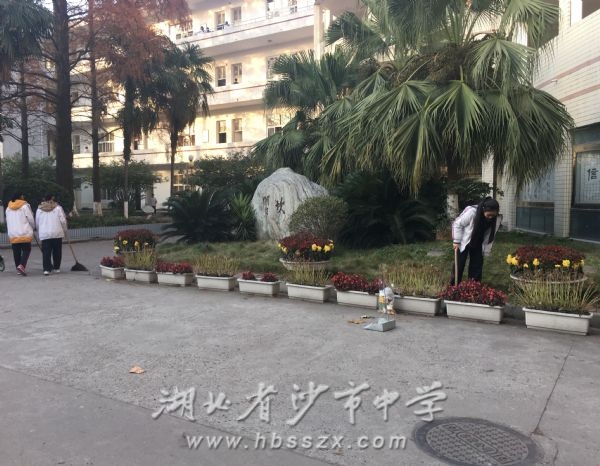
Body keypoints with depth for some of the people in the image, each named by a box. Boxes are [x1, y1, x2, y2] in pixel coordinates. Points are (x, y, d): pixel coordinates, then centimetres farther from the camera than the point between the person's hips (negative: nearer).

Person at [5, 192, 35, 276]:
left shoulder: (8, 208, 12)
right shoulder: (25, 206, -7)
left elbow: (7, 222, 16)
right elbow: (31, 219, -6)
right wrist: (33, 227, 12)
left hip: (13, 235, 5)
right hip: (24, 233, -5)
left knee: (16, 252, 10)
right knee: (26, 250, 0)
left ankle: (18, 269, 14)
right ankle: (21, 265, -19)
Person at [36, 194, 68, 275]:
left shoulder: (39, 209, 9)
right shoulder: (58, 208, 0)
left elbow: (37, 223, 13)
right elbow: (63, 220, -4)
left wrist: (39, 233, 25)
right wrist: (64, 230, 10)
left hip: (44, 234, 1)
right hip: (57, 233, -1)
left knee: (46, 252, 1)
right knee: (57, 251, 9)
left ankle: (46, 269, -9)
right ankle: (57, 268, 15)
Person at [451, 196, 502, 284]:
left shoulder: (497, 219, -17)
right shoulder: (471, 212, -32)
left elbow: (490, 235, -4)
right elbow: (457, 224, -20)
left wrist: (486, 250, -2)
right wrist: (456, 241, -18)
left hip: (477, 244, 4)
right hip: (464, 242, -4)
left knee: (477, 264, 6)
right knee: (459, 264, -1)